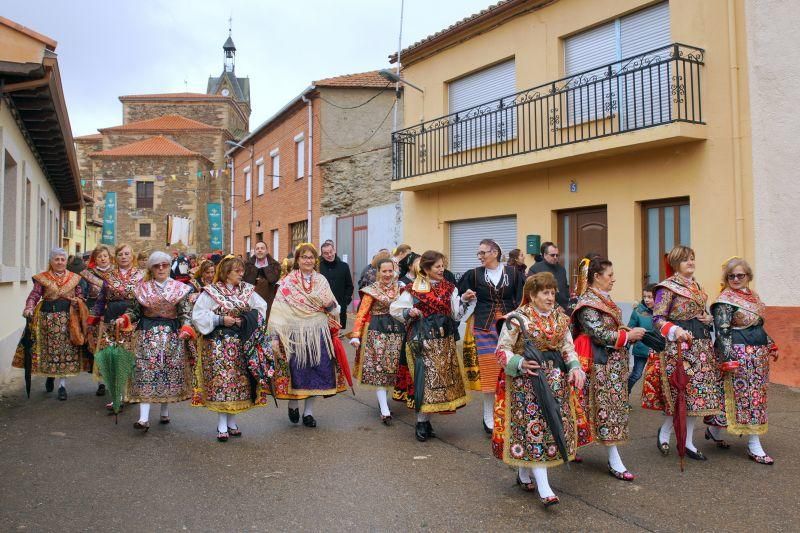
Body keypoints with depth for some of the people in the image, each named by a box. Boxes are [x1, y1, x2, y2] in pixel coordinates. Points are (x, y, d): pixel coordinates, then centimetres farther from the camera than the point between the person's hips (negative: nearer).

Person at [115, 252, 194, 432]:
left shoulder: (179, 288, 4)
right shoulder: (142, 288, 8)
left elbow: (185, 312, -1)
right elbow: (135, 310, 10)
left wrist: (186, 328, -18)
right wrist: (125, 319, -9)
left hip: (172, 335, 0)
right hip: (147, 334, 0)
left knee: (170, 371, 4)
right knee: (145, 371, -10)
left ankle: (165, 411, 22)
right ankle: (144, 417, -13)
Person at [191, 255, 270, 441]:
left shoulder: (247, 290, 7)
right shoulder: (211, 292, -4)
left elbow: (261, 309, 6)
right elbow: (198, 315, -6)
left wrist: (247, 320, -9)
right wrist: (220, 320, -14)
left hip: (242, 344, 4)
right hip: (218, 344, -4)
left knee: (239, 380, 6)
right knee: (221, 380, -4)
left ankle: (231, 422, 19)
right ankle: (222, 426, 6)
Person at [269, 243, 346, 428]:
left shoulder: (321, 281, 8)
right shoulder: (287, 282, -2)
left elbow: (335, 310, 12)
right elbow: (278, 310, -7)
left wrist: (331, 305, -10)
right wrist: (275, 336, -13)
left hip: (318, 334, 3)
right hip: (295, 334, -3)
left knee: (316, 373, 4)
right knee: (296, 371, 3)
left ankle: (308, 412, 19)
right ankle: (293, 404, 29)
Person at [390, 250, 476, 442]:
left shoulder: (449, 288, 9)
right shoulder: (413, 289, -3)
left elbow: (456, 314, 7)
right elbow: (394, 309, 1)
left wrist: (464, 300, -8)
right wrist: (409, 312, -16)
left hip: (445, 340, 5)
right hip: (424, 339, -5)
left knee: (442, 379, 6)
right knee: (427, 378, -7)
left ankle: (424, 420, 17)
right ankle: (421, 423, 3)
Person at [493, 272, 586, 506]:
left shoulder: (560, 318, 9)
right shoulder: (518, 318, -8)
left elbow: (568, 348, 11)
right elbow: (502, 350, -7)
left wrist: (575, 368, -7)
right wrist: (520, 363, -24)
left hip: (556, 380, 6)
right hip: (526, 381, -6)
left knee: (554, 424, 8)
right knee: (533, 425, -10)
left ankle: (524, 473, 27)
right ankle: (543, 487, -7)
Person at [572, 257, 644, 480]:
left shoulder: (605, 299, 16)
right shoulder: (588, 303, -13)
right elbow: (599, 334, -20)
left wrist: (631, 333, 3)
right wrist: (628, 336, -16)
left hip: (615, 361, 10)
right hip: (601, 363, -10)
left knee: (614, 404, 12)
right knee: (605, 405, -6)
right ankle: (614, 460, -1)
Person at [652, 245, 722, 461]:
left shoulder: (697, 286, 17)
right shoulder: (668, 287, -6)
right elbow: (657, 318, -11)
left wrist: (709, 318, 6)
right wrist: (675, 331, -26)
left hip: (702, 344, 7)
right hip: (679, 345, -7)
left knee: (696, 391, 6)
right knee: (682, 390, -9)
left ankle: (688, 442, 15)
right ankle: (664, 431, 13)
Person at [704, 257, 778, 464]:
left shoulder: (753, 295, 15)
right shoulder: (725, 300, -10)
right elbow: (722, 331, -16)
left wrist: (770, 345, 22)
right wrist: (727, 358, -21)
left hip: (759, 353, 9)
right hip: (739, 353, -9)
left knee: (757, 396, 12)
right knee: (745, 397, -5)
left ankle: (714, 428, 24)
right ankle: (754, 446, 3)